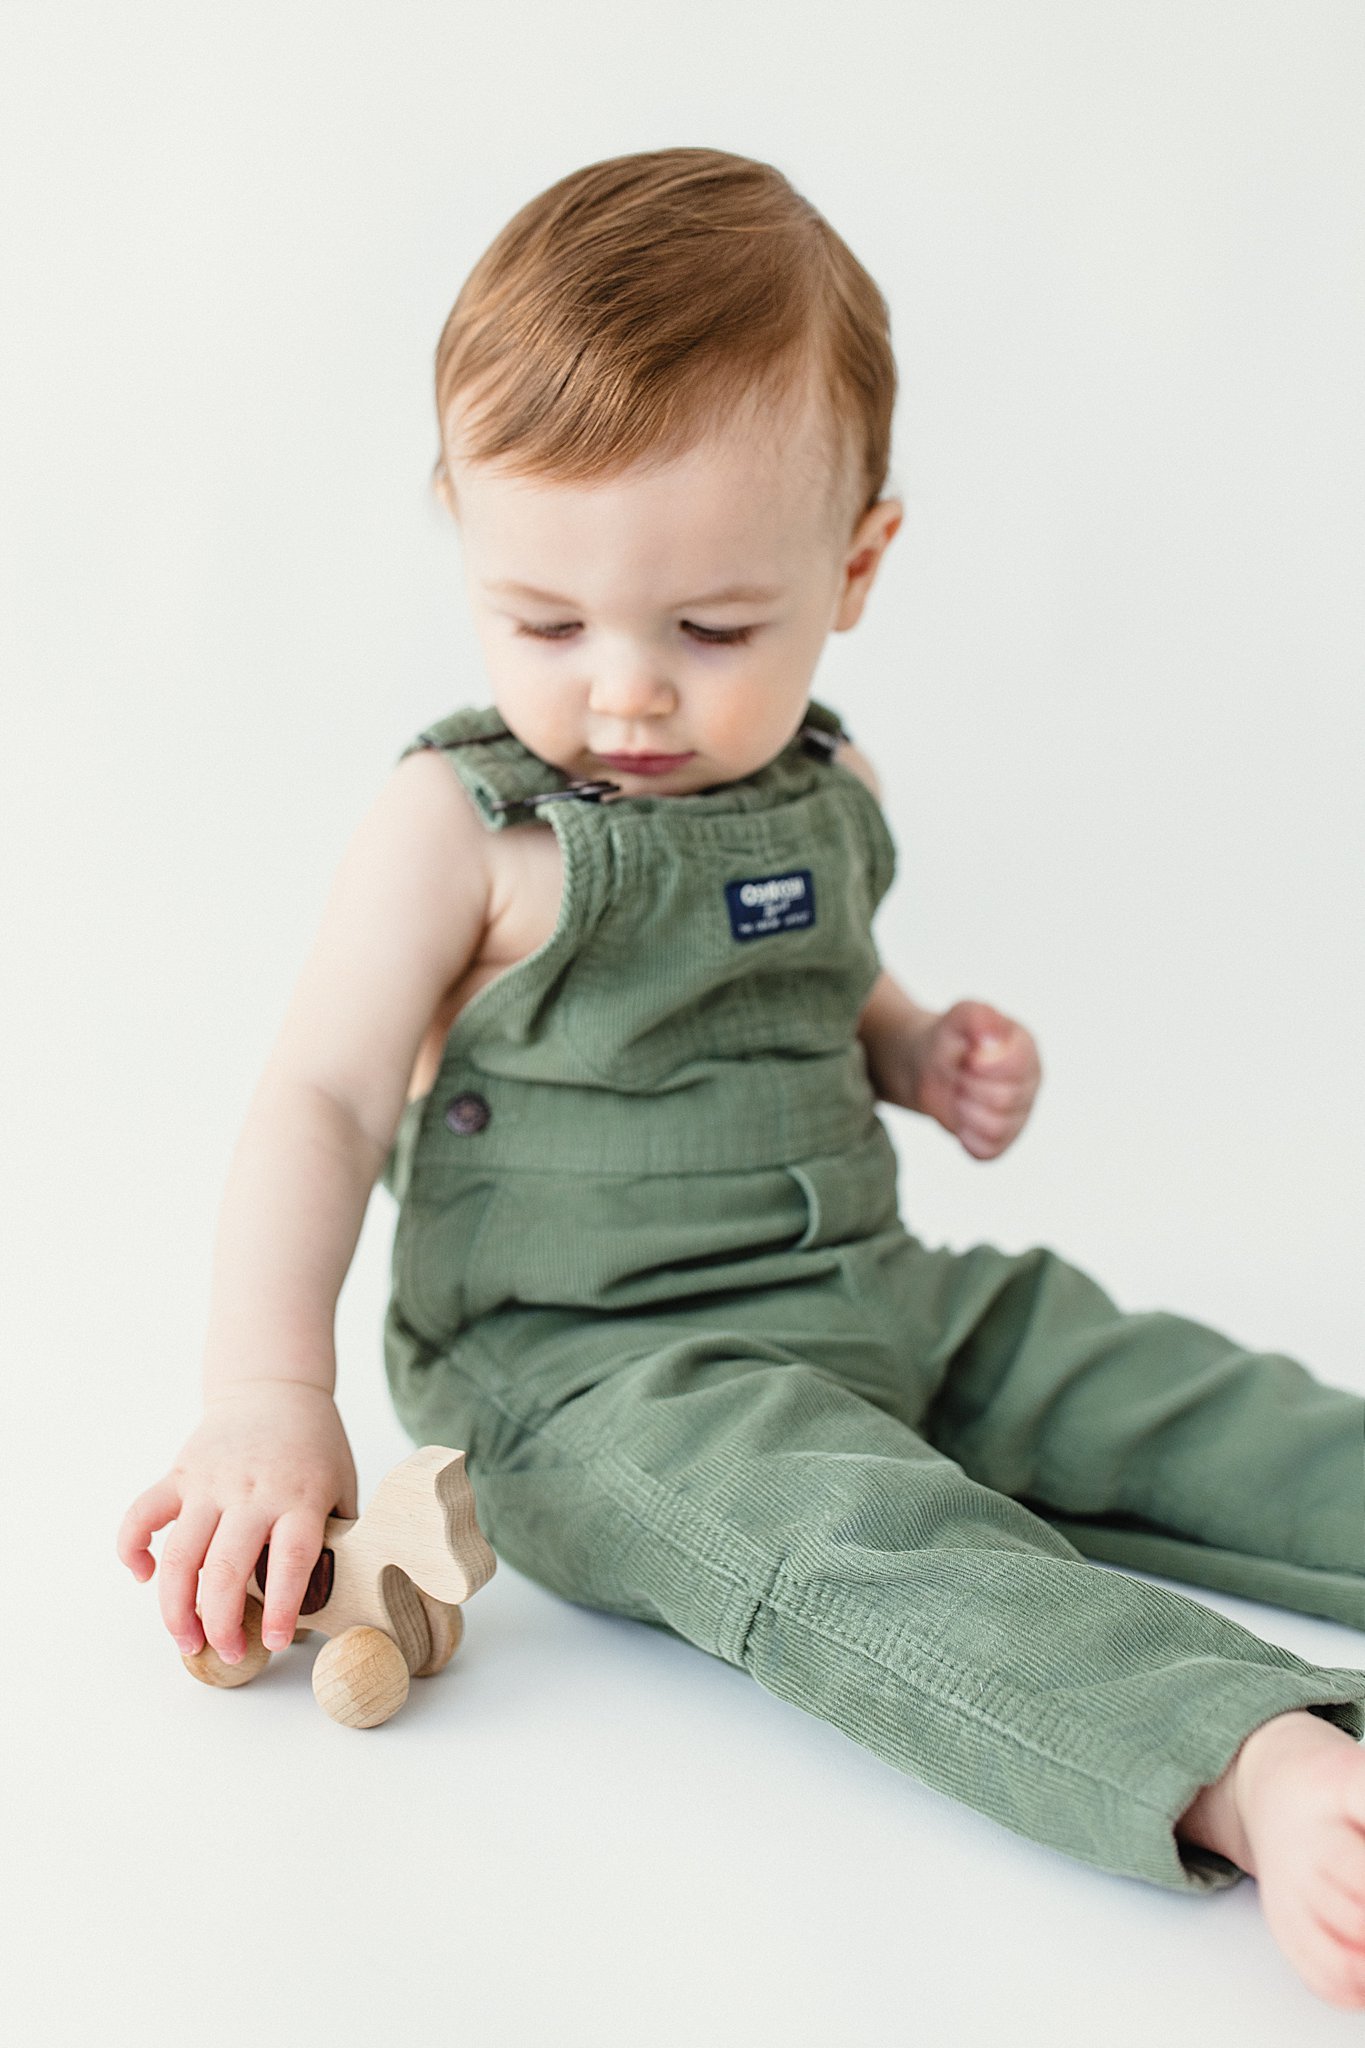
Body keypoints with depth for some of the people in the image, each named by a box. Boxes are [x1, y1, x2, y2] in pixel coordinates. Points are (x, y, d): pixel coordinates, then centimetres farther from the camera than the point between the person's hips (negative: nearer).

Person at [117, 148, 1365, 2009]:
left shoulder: (824, 788, 7)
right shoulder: (466, 822, -12)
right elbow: (325, 1100, -14)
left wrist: (926, 1053, 5)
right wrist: (268, 1409, -23)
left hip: (881, 1302, 8)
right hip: (592, 1372, -8)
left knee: (1213, 1417, -1)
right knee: (856, 1542, -35)